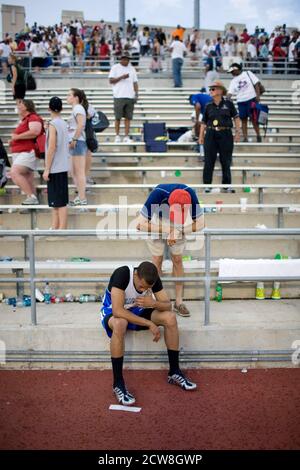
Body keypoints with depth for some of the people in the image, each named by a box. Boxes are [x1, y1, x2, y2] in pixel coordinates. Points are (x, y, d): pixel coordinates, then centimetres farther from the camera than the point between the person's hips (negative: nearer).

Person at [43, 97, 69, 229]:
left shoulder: (53, 125, -13)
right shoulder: (64, 123, 10)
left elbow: (51, 148, -18)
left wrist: (46, 169, -15)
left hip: (55, 168, -8)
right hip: (62, 167, 8)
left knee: (60, 202, -5)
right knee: (55, 202, 14)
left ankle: (62, 230, -1)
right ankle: (55, 228, 19)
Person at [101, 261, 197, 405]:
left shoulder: (153, 278, -16)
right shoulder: (122, 274, -33)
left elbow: (167, 305, -12)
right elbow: (118, 311, -38)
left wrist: (153, 303, -36)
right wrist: (150, 324, -36)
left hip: (138, 311, 5)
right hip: (113, 312, -5)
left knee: (170, 317, -18)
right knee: (120, 324, -41)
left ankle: (174, 372, -5)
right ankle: (118, 383, -30)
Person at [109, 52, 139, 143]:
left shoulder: (132, 69, 17)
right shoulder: (115, 67, 4)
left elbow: (135, 82, 17)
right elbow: (111, 80, -3)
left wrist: (136, 93, 4)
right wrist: (121, 77, -14)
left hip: (130, 97, 4)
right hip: (119, 96, -3)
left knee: (128, 117, 1)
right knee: (118, 117, -2)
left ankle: (126, 137, 3)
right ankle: (117, 136, 6)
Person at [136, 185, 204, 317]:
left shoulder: (190, 194, -33)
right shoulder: (158, 194, -40)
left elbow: (200, 223, -23)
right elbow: (140, 224, -38)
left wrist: (178, 231, -32)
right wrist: (166, 230, -37)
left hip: (178, 226, 2)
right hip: (156, 223, -2)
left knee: (177, 259, 0)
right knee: (157, 260, -3)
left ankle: (179, 302, 6)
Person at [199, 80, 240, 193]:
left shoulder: (228, 104, 1)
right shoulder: (208, 106, 6)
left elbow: (236, 118, 5)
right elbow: (204, 122, 10)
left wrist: (237, 132, 0)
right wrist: (201, 136, 5)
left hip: (225, 134, -1)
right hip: (211, 134, 1)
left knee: (226, 162, 6)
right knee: (209, 162, 2)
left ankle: (226, 186, 15)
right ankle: (207, 185, 10)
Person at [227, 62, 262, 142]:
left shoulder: (248, 74, 2)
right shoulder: (233, 81, 10)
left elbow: (256, 84, -1)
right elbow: (230, 93, 1)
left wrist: (258, 95, -10)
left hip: (251, 99, -4)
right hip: (241, 102, 4)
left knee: (253, 118, -1)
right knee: (243, 120, 5)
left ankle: (258, 136, 13)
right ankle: (245, 138, 10)